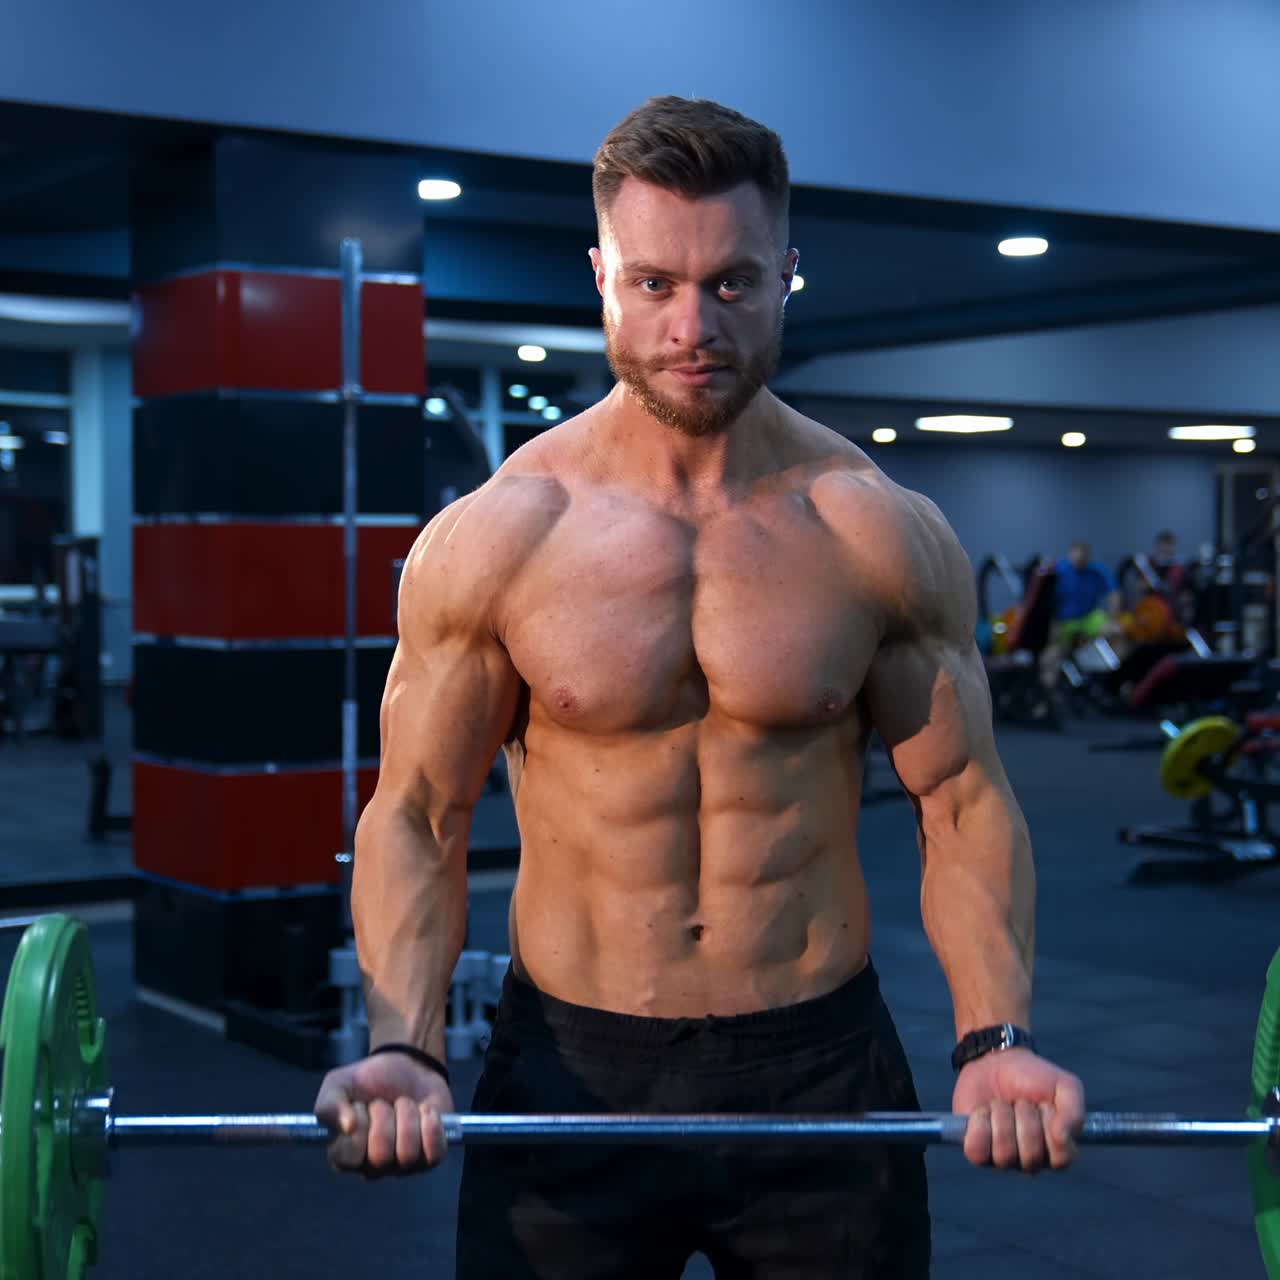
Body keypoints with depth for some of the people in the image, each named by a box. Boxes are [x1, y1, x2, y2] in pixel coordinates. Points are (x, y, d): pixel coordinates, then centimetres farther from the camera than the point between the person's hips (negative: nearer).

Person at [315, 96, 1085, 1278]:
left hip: (825, 1065, 1)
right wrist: (403, 1045, -15)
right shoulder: (492, 539, -6)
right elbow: (418, 816, -2)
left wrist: (997, 1035, -12)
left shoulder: (885, 536, -4)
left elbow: (963, 799, 1)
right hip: (569, 1068, 0)